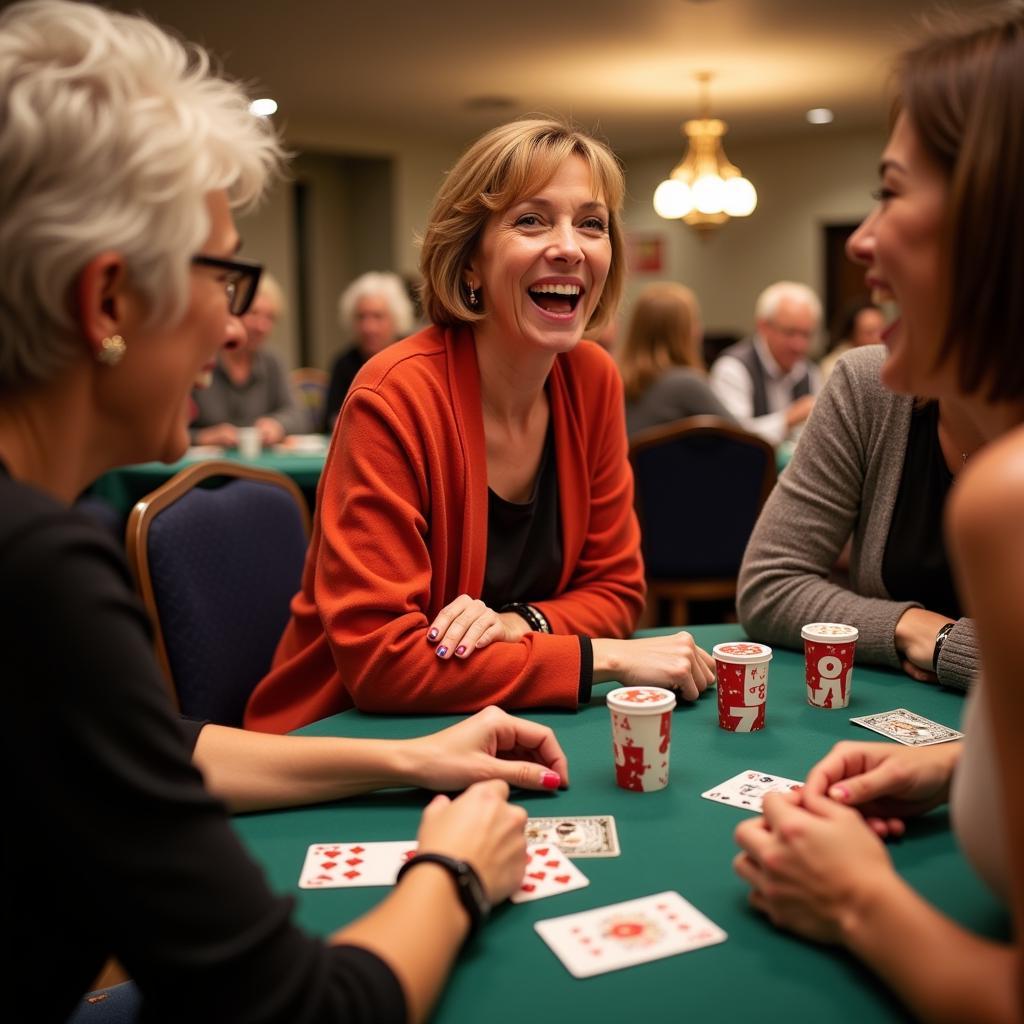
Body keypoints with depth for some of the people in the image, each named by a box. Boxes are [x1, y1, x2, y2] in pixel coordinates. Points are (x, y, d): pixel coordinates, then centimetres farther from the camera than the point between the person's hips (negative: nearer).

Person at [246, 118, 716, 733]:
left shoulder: (593, 380, -2)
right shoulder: (395, 398, -20)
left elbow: (615, 587, 5)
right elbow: (378, 658, -22)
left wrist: (522, 623, -16)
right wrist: (604, 658, -22)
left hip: (492, 736, 6)